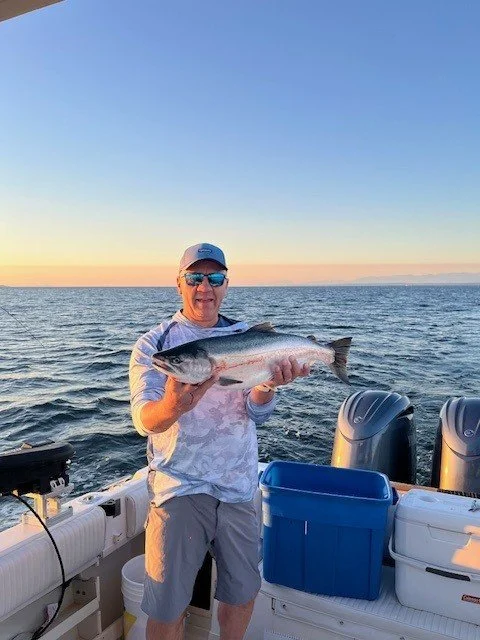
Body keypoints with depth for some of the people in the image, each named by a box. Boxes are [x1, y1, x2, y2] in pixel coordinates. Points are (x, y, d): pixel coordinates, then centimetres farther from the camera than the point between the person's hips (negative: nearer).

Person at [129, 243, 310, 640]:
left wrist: (269, 384, -27)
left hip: (239, 487, 3)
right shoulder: (153, 344, -4)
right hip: (179, 488, -3)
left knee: (244, 593, 18)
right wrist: (173, 405, -40)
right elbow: (143, 419, -17)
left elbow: (257, 414, -5)